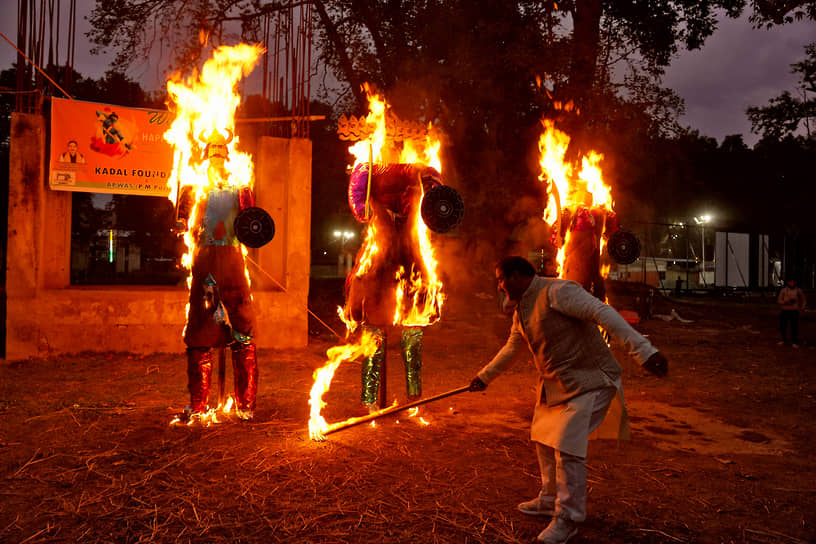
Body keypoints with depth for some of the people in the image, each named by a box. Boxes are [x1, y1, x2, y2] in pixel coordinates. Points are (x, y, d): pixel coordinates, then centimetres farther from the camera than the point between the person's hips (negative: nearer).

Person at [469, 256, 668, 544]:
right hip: (555, 385, 10)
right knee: (544, 439, 18)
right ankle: (550, 499, 37)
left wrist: (643, 350, -38)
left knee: (567, 447, -11)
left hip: (589, 380, -10)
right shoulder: (521, 311, 11)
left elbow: (603, 312, -29)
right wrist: (484, 376, 36)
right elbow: (511, 349, 27)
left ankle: (568, 519, 6)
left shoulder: (557, 291, -20)